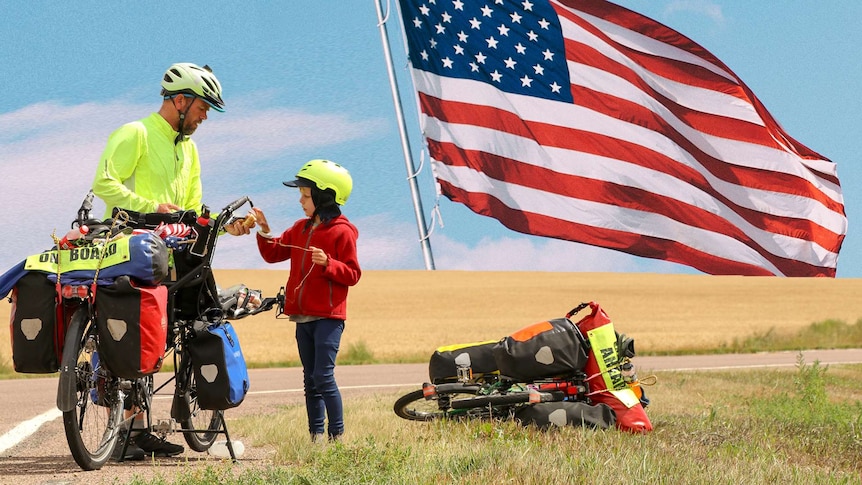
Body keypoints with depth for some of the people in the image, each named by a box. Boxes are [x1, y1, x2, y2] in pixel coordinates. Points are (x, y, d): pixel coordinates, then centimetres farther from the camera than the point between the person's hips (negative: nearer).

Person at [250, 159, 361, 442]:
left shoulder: (342, 232, -8)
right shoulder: (301, 229, 14)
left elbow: (352, 274, -11)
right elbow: (273, 254, 16)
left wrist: (328, 263, -25)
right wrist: (264, 232, 1)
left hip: (328, 317, -8)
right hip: (303, 317, 8)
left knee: (323, 377, -13)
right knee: (310, 380, 10)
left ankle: (337, 434, -6)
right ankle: (316, 434, 14)